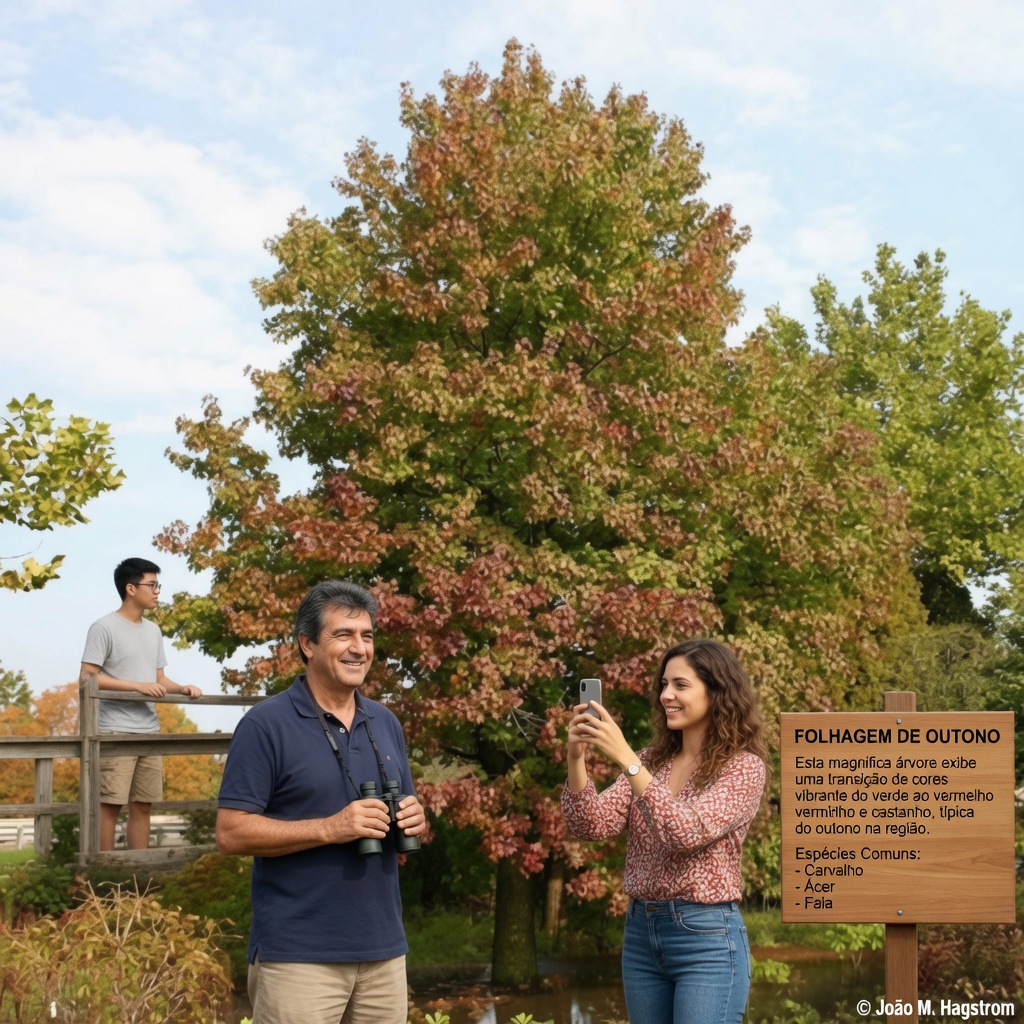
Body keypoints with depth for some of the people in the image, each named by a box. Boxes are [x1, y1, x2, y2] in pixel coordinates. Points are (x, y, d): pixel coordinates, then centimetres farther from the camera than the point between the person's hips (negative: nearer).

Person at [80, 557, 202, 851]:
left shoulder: (153, 630, 17)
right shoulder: (104, 628, -5)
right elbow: (87, 677, -11)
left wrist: (183, 689, 0)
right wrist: (138, 685, -16)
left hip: (150, 731, 7)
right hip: (116, 731, -7)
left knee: (143, 805, 8)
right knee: (110, 804, -7)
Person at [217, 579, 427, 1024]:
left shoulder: (385, 722, 12)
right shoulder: (267, 724, -7)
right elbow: (231, 832, -12)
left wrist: (414, 821, -3)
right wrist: (329, 829, -21)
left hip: (384, 948, 6)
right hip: (299, 955, -6)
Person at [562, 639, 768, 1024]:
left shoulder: (743, 767, -8)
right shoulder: (651, 760, 8)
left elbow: (689, 832, -23)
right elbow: (592, 825, -1)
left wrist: (625, 758, -27)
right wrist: (576, 757, -17)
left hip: (707, 938, -6)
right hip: (640, 933, 6)